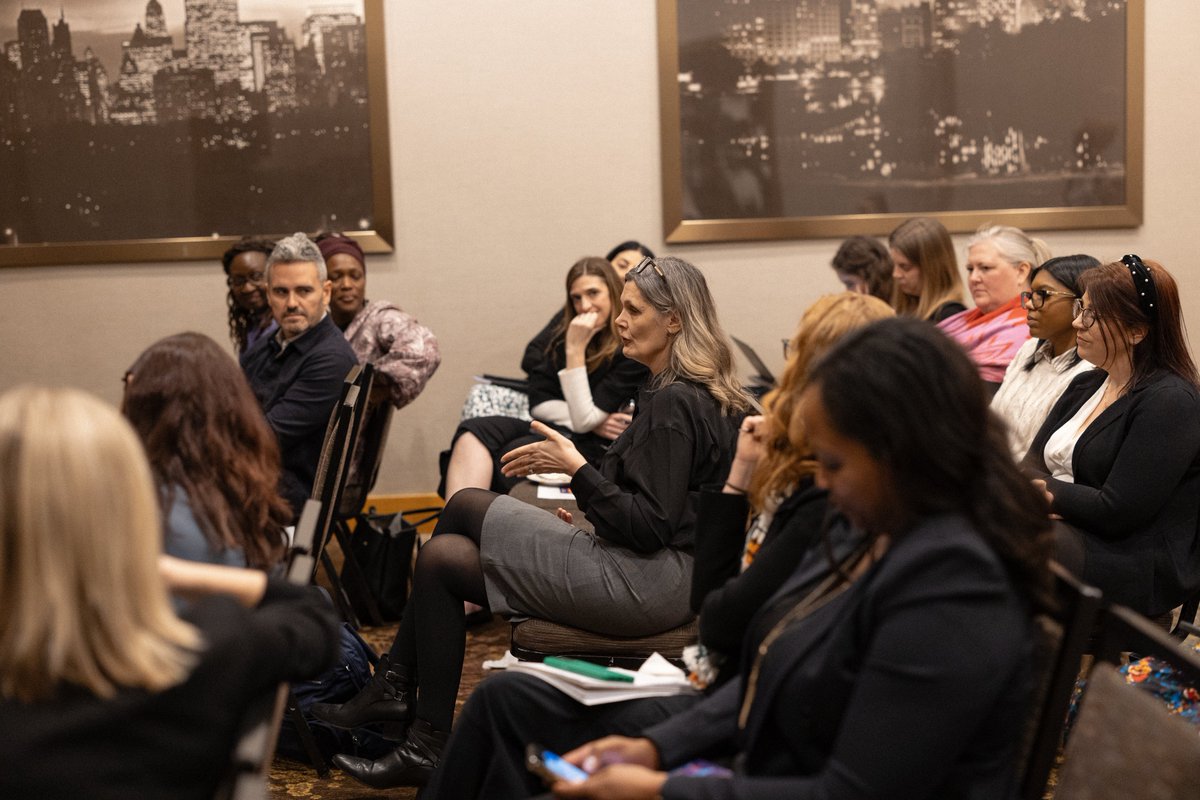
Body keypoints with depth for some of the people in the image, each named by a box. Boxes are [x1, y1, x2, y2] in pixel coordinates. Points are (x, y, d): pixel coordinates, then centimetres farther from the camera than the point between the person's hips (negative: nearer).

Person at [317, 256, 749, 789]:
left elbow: (650, 528, -22)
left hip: (651, 581, -10)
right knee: (442, 556, 6)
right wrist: (588, 511, 13)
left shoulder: (674, 404, -17)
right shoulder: (703, 395, 13)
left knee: (464, 508, -4)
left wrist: (577, 469, -19)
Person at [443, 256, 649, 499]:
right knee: (474, 431, -23)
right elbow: (539, 403, 7)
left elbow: (583, 420, -13)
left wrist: (575, 350, -17)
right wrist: (593, 422, -8)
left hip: (594, 444, -6)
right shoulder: (565, 325, 8)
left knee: (513, 454, -33)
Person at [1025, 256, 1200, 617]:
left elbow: (1115, 513, -17)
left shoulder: (1170, 402, -10)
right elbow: (1032, 463, 11)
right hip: (1068, 532, 8)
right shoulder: (1086, 385, 18)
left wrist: (1048, 491, -8)